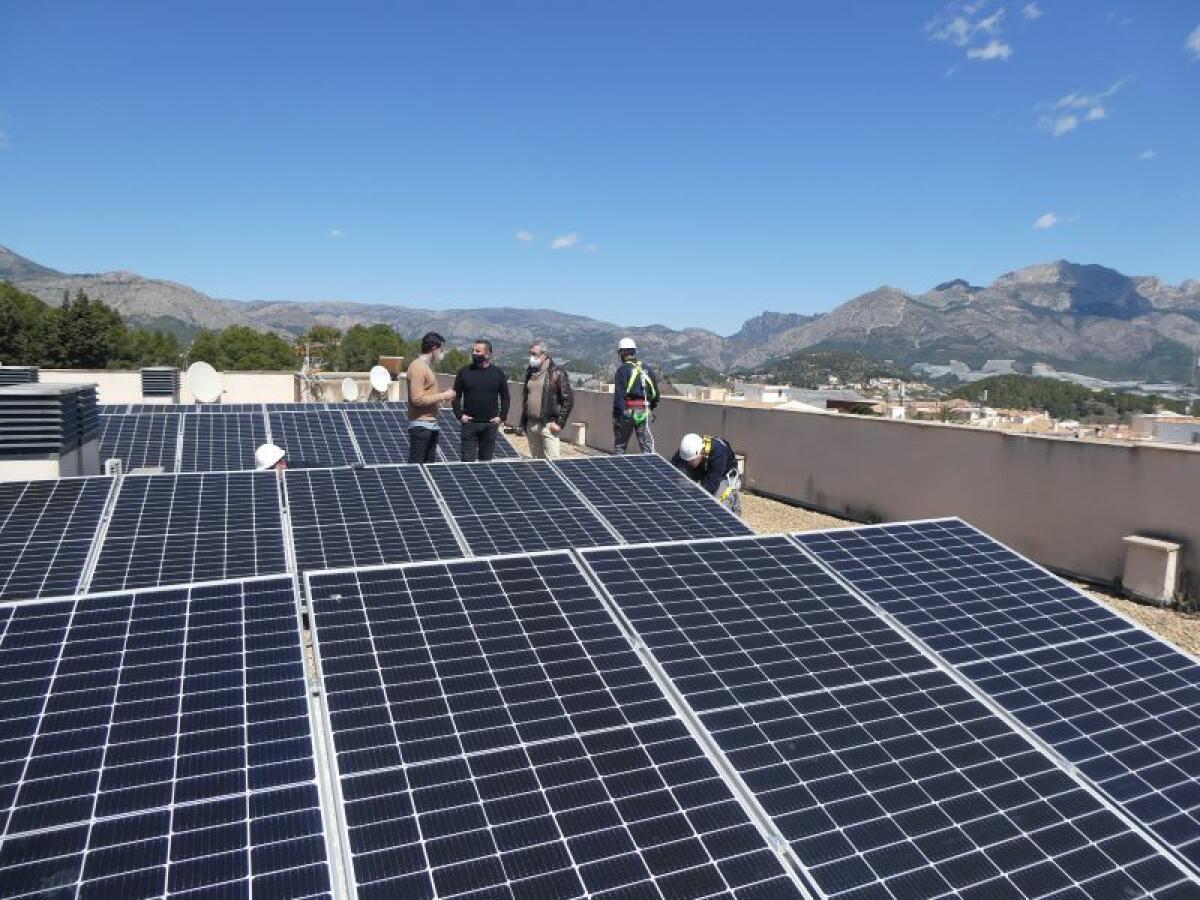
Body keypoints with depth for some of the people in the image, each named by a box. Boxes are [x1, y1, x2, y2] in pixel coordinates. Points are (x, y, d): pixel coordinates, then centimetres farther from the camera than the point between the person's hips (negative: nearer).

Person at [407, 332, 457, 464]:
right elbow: (417, 399, -22)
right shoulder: (417, 367, -15)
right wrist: (443, 396, -16)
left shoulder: (426, 366, 15)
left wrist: (442, 395, 10)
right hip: (421, 426, -10)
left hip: (430, 425, 10)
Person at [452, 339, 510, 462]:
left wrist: (502, 416, 0)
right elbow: (456, 395, 6)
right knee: (467, 460, -1)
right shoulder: (464, 371, 3)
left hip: (490, 424, 1)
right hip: (469, 424, -1)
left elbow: (505, 397, 9)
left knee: (486, 460, 10)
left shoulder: (498, 372, 4)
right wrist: (460, 415, -5)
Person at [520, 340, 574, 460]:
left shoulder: (557, 373, -7)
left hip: (548, 426, -6)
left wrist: (560, 423, -13)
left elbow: (568, 400, -9)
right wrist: (523, 422, 15)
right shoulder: (530, 372, 13)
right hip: (531, 425, 6)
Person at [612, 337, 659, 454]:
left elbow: (619, 395, -15)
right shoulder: (647, 369, 9)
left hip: (627, 412, -4)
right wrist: (651, 407, 31)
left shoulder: (622, 370, -8)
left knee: (620, 445, 10)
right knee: (647, 445, 5)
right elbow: (655, 392, 15)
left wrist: (617, 415, -14)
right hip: (644, 412, 4)